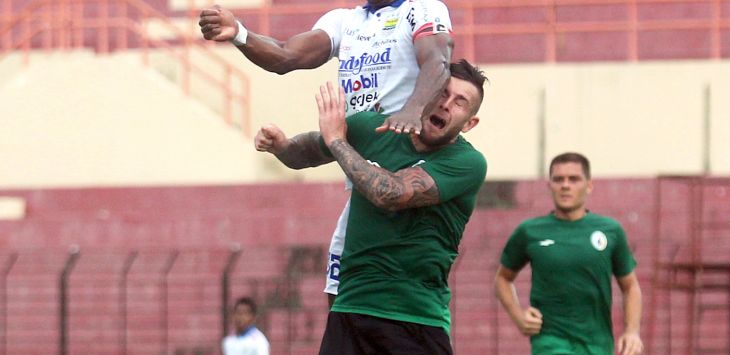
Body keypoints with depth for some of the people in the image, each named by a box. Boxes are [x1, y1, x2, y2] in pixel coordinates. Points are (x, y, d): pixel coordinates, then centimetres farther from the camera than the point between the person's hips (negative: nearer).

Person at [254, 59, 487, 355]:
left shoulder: (468, 162, -9)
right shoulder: (373, 128, 6)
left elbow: (391, 193, -22)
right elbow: (308, 151, 25)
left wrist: (336, 141, -10)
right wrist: (281, 145, 1)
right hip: (349, 306, 4)